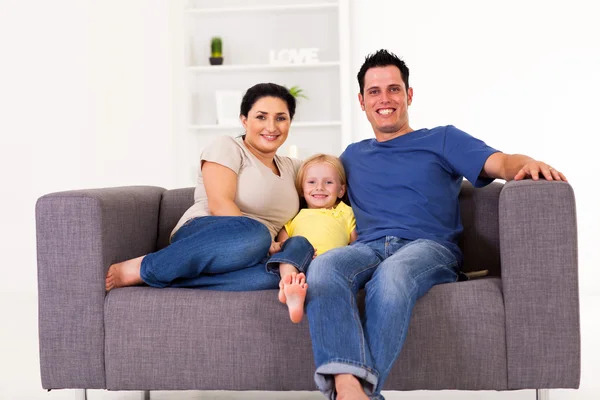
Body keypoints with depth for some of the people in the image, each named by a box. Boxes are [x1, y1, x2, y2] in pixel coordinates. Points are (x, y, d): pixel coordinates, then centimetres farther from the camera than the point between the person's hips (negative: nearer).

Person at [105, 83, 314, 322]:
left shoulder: (291, 168, 24)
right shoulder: (227, 148, 3)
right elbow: (219, 205, -10)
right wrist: (265, 244, -23)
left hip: (245, 256, 6)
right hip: (201, 237, -5)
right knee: (255, 234, -42)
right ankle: (139, 267, -24)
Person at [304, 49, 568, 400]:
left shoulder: (442, 140, 21)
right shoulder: (353, 156, 32)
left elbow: (501, 163, 5)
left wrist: (528, 164, -21)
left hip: (429, 246, -2)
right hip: (367, 248, 2)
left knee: (391, 275, -41)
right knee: (323, 267, -35)